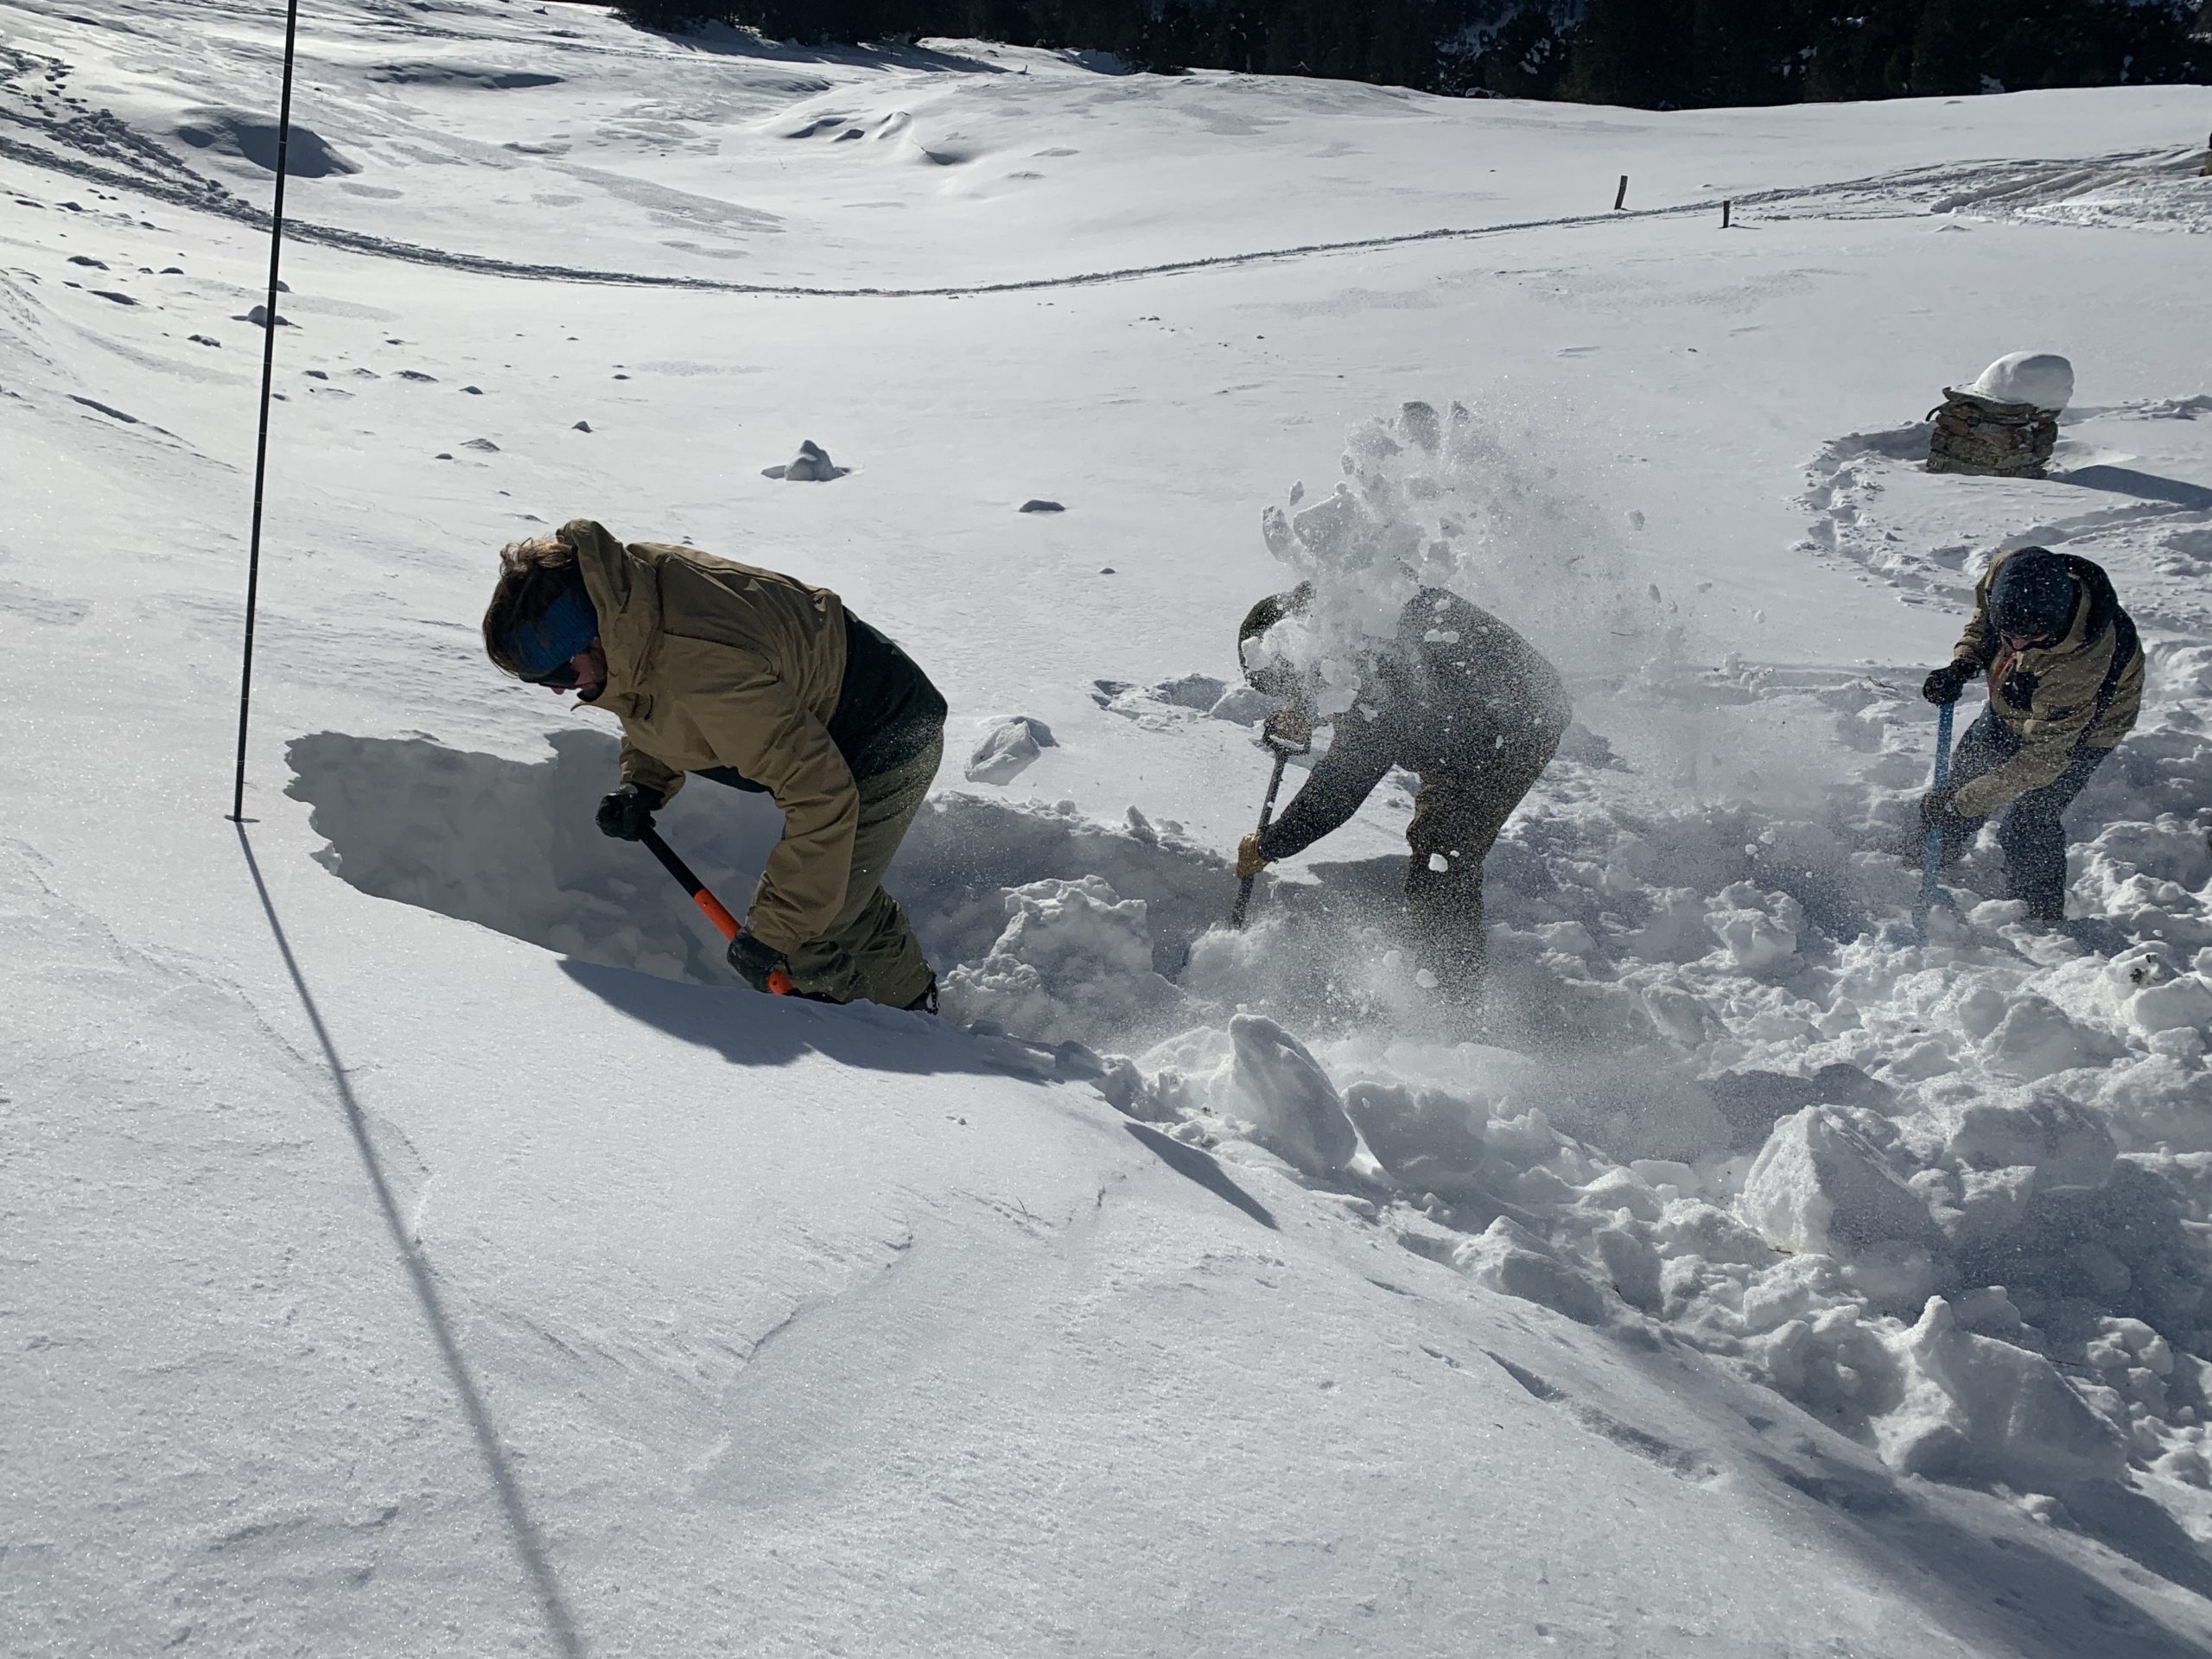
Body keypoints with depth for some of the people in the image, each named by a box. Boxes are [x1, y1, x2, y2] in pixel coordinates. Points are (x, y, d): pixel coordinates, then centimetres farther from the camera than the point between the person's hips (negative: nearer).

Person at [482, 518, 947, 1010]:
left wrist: (772, 932, -31)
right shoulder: (627, 582, -12)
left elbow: (820, 797, -35)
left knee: (802, 947, -7)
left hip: (886, 745, -10)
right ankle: (913, 1001, 49)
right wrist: (642, 783, -8)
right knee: (845, 887, 28)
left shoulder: (704, 668, -40)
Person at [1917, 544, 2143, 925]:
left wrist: (1961, 804, -37)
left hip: (2081, 728, -6)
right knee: (1966, 767, 22)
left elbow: (2043, 758, -38)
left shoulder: (2081, 665, -47)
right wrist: (1962, 664, -22)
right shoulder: (2006, 573, -33)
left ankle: (2041, 920, 13)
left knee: (2026, 827, -11)